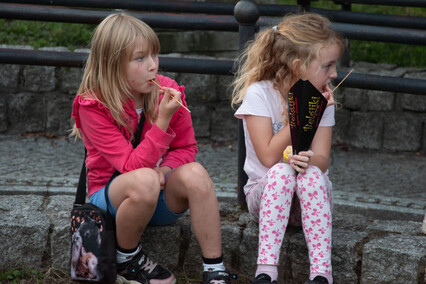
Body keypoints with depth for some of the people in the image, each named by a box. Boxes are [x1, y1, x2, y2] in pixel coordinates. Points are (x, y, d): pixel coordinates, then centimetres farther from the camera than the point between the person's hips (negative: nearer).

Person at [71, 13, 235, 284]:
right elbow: (132, 167, -24)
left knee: (194, 173, -29)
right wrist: (163, 120, -33)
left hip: (159, 199, 4)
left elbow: (186, 147, 5)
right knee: (144, 180, -38)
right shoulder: (92, 106, -18)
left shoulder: (168, 91, -7)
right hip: (111, 196, -3)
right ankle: (126, 259, -9)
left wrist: (164, 170, -17)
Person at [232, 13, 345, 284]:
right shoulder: (259, 94, -12)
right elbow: (269, 157, -17)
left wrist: (309, 159, -33)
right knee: (281, 172, -34)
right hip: (266, 192, -2)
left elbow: (322, 159, -9)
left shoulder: (321, 99, -2)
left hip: (311, 194, 2)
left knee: (310, 172, -32)